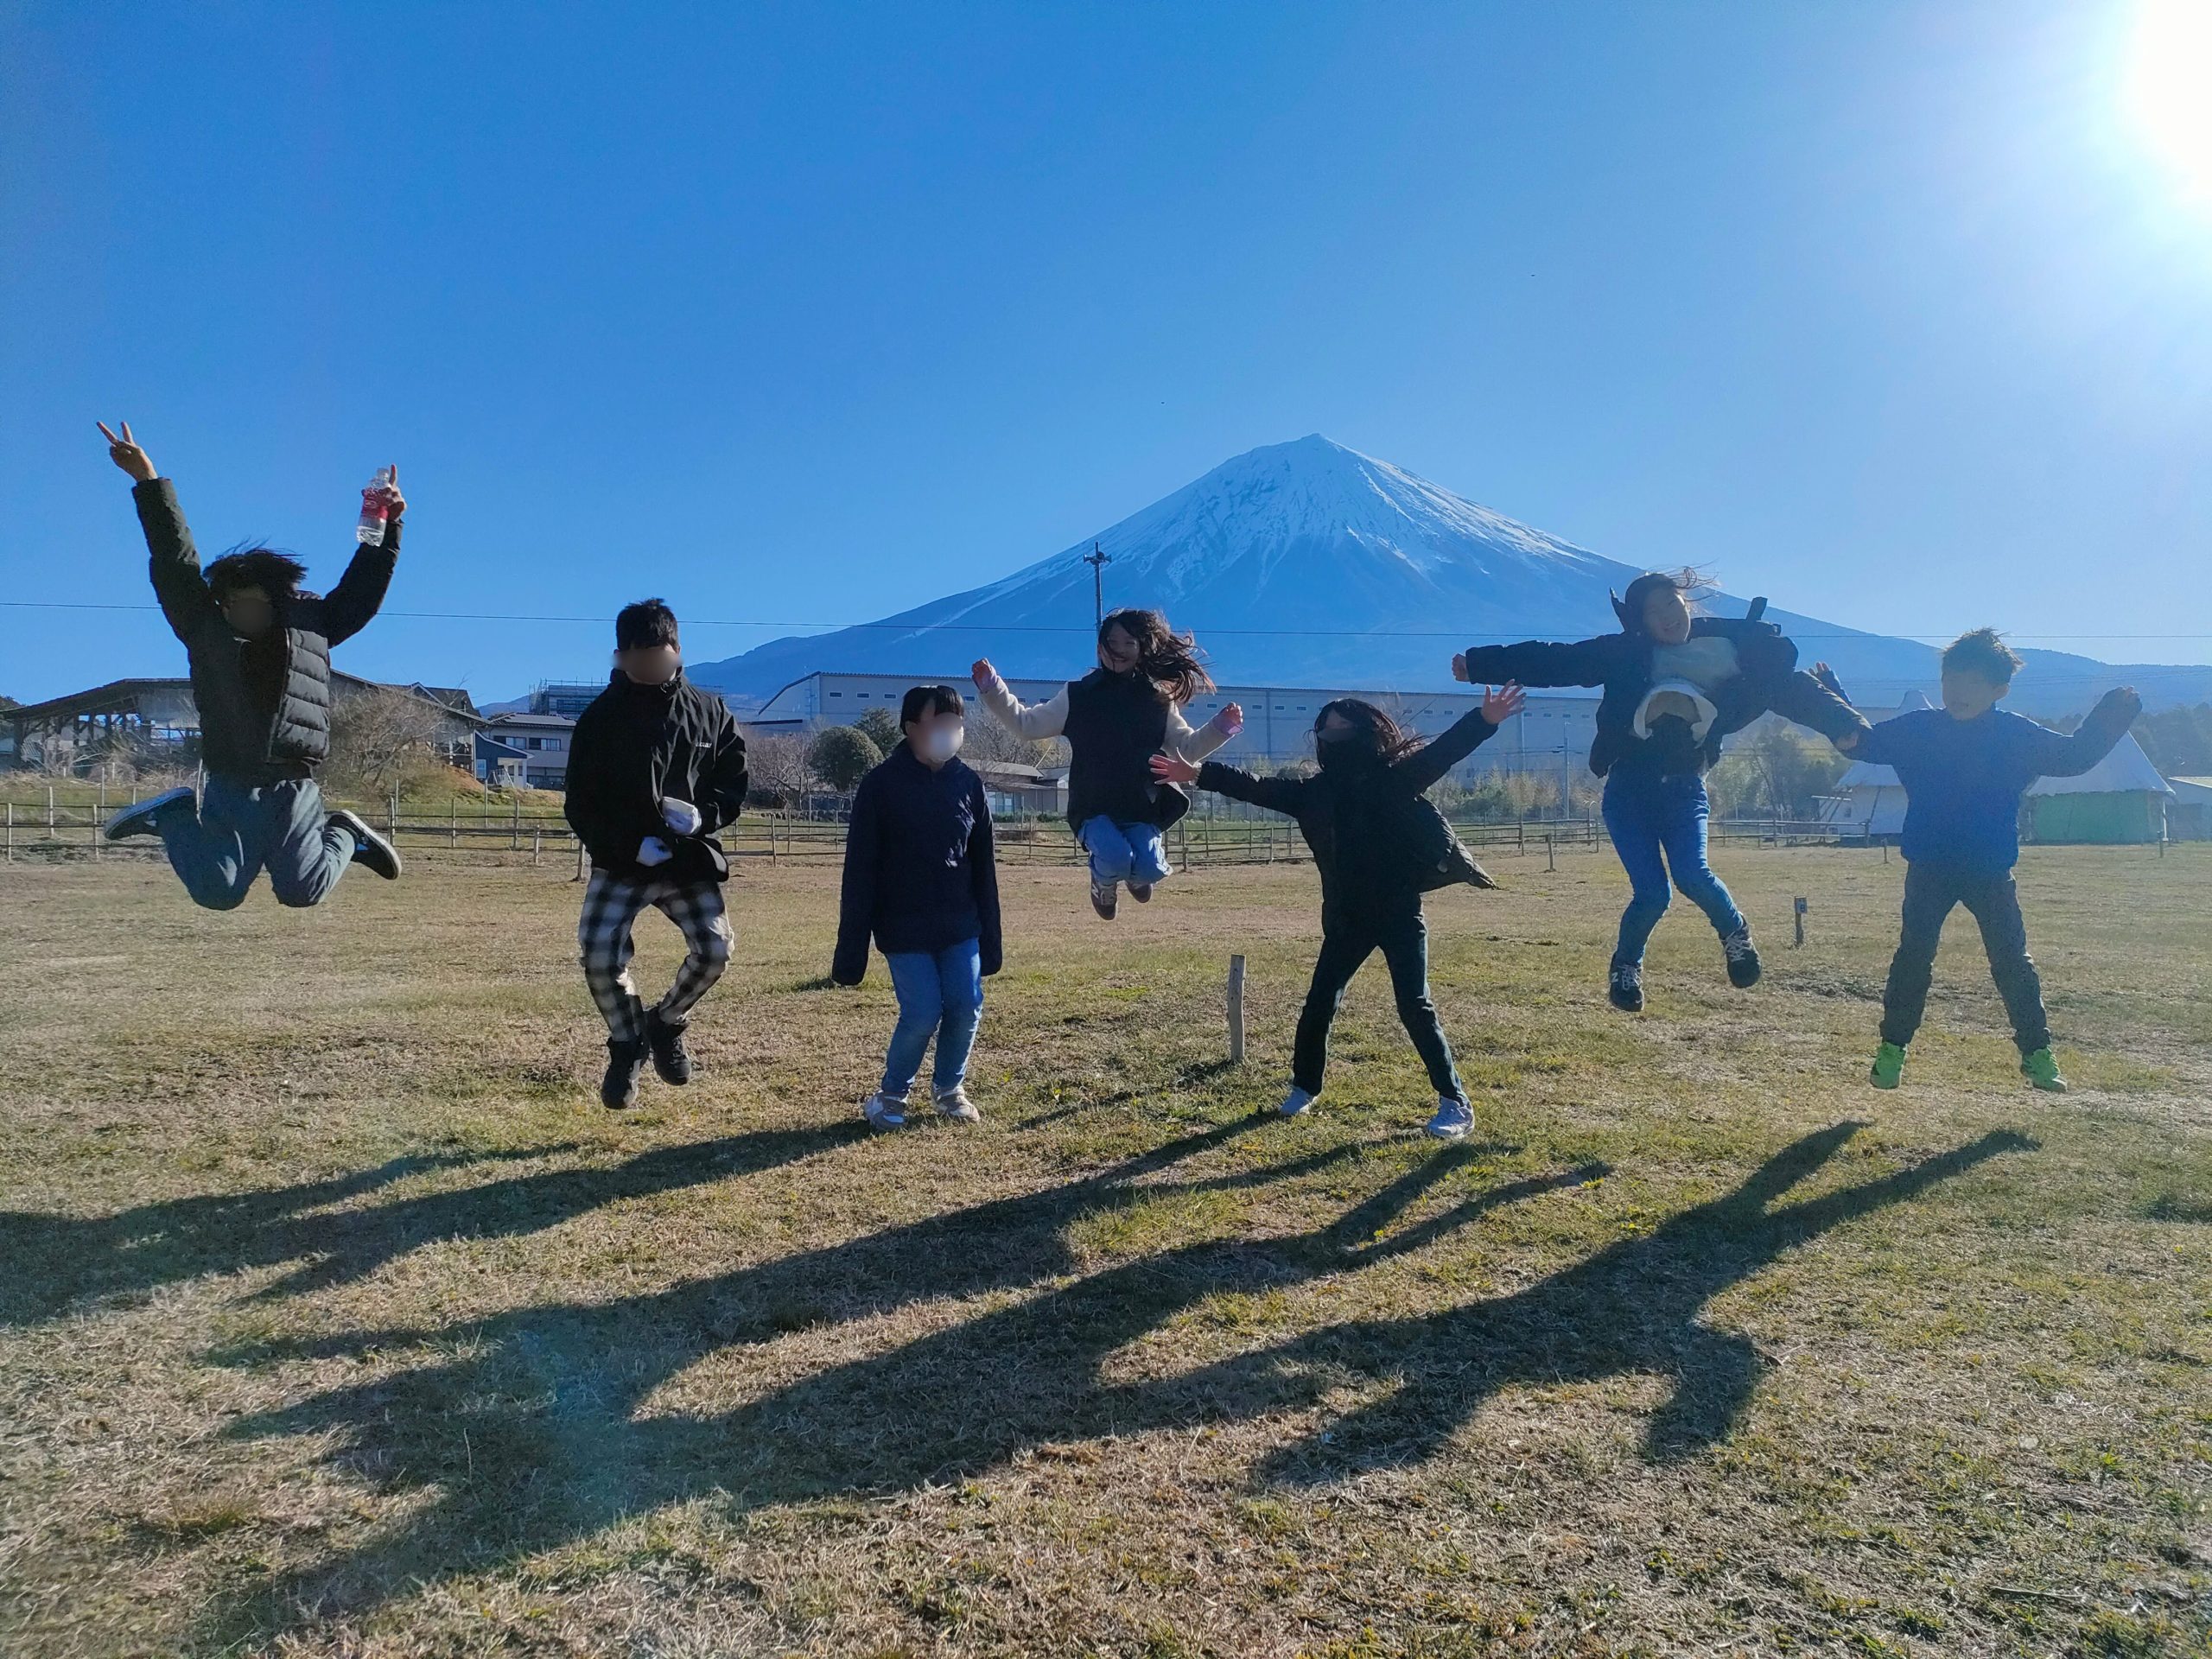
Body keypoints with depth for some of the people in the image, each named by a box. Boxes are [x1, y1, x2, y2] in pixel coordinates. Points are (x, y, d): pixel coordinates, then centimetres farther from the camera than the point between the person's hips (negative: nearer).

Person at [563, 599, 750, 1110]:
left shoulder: (710, 712, 0)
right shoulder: (600, 717, -6)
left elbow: (734, 785, 4)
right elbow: (580, 807, -5)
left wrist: (702, 816, -18)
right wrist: (632, 844, -20)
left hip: (689, 860, 1)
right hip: (620, 863, -1)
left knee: (714, 950, -13)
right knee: (599, 955, -16)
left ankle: (665, 1023, 18)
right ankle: (627, 1045, 12)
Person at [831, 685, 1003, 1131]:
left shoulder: (969, 785, 3)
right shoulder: (881, 785, -10)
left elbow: (983, 867, 8)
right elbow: (860, 871, -9)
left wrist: (990, 939, 8)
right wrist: (851, 949, -11)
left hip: (960, 926, 4)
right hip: (904, 928, -4)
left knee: (967, 1007, -1)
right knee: (923, 1014, -8)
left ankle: (949, 1088, 24)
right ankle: (892, 1094, 18)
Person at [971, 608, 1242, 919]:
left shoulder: (1158, 700, 9)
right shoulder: (1078, 695, 4)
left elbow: (1187, 749, 15)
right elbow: (1025, 724, 7)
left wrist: (1220, 728, -1)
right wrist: (992, 689, -3)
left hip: (1142, 810, 2)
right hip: (1093, 808, -1)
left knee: (1150, 869, -22)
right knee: (1115, 860, -29)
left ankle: (1136, 875, 20)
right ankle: (1104, 883, 12)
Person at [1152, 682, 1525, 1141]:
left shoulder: (1397, 776, -5)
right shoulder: (1316, 790, 4)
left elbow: (1442, 751, -17)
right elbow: (1258, 788, 5)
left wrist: (1484, 720, -33)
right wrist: (1199, 774, 0)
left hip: (1400, 913, -4)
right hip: (1347, 919, 4)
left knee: (1415, 1008, -7)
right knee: (1319, 1004, 8)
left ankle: (1455, 1102, 3)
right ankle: (1304, 1087, 31)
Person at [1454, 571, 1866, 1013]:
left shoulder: (1729, 648, 2)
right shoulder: (1625, 654, -3)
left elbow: (1792, 687, 1)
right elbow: (1551, 661, -7)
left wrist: (1847, 725, -11)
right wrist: (1478, 662, -13)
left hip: (1684, 788, 1)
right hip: (1629, 790, -1)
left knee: (1692, 874, -20)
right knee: (1652, 893, -11)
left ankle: (1734, 932, 14)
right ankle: (1625, 966, 19)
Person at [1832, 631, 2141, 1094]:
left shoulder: (2018, 735, -2)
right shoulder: (1917, 729, -4)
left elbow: (2073, 756, 7)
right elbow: (1864, 743, -1)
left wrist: (2111, 720, -5)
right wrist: (1845, 734, -21)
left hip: (1991, 871, 1)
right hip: (1929, 868, 0)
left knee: (2012, 960, 5)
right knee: (1913, 957, 0)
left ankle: (2037, 1054, 17)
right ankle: (1892, 1049, 8)